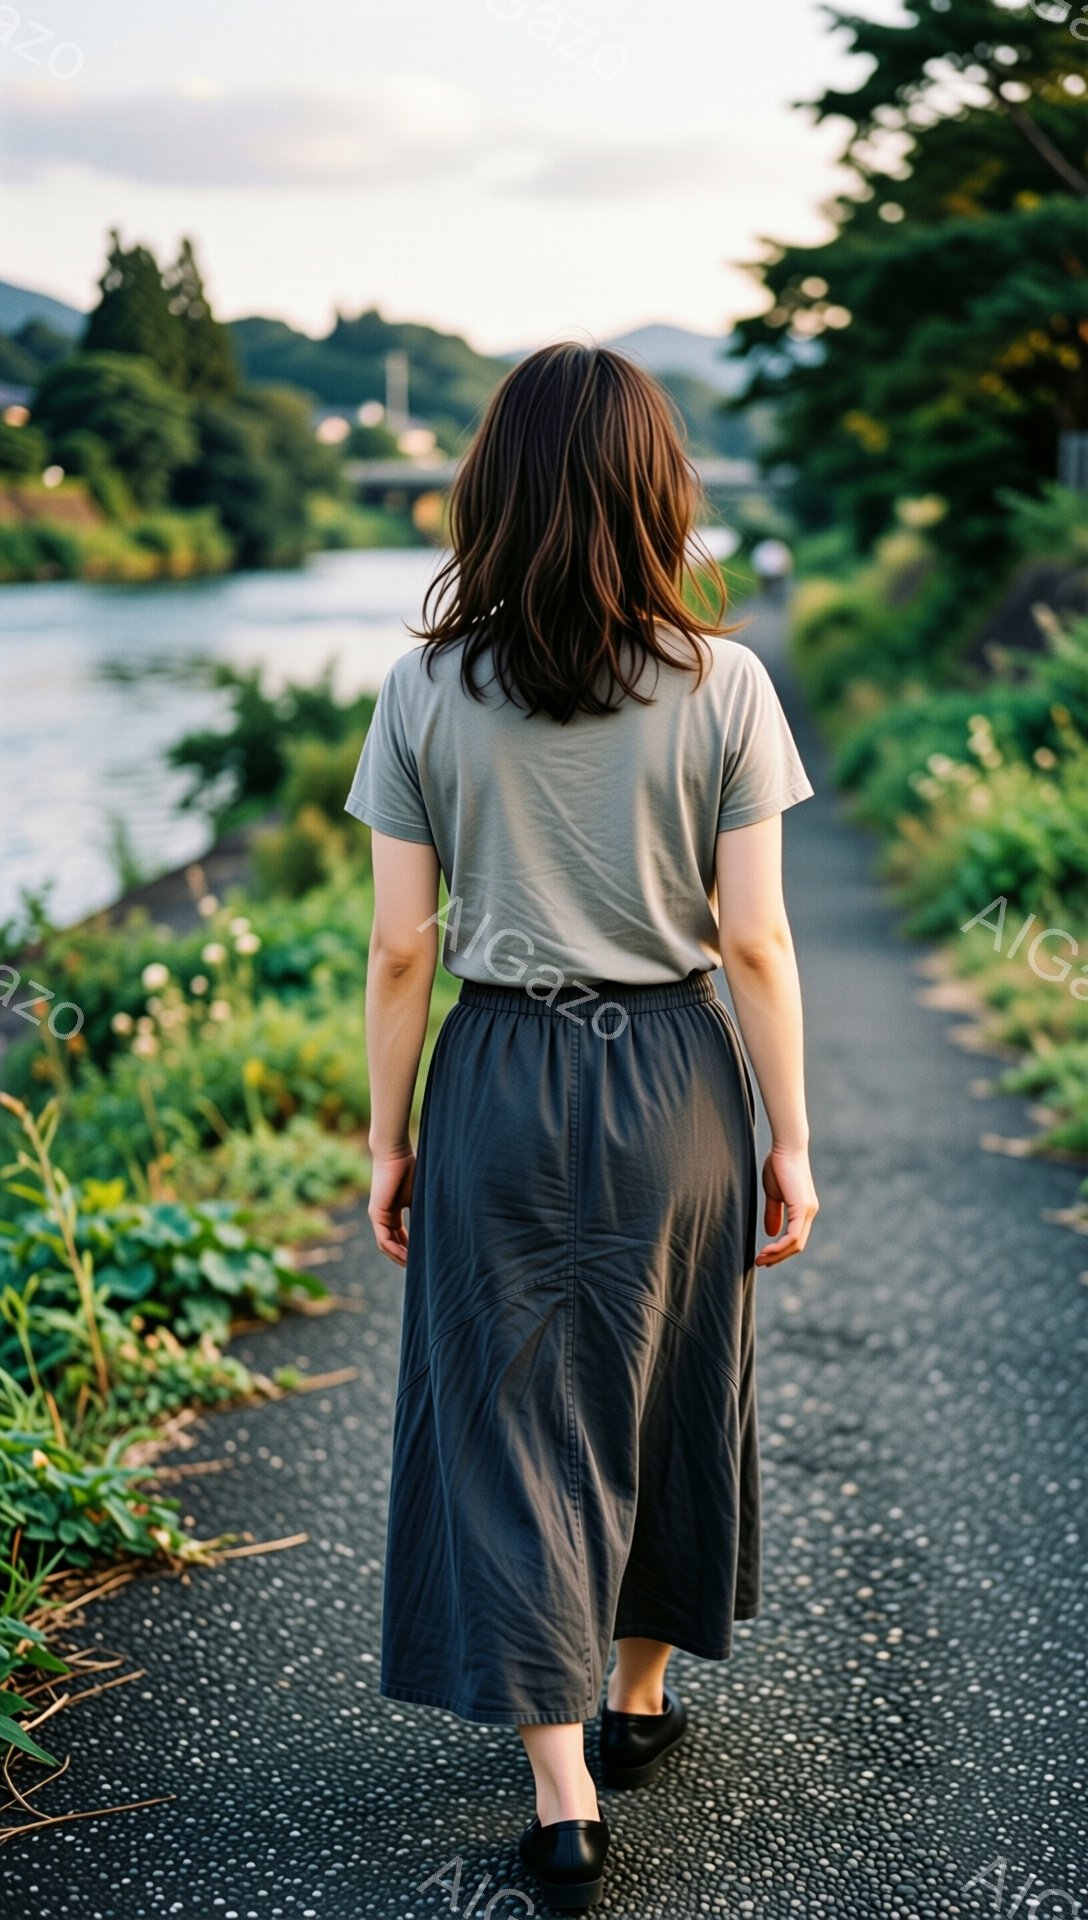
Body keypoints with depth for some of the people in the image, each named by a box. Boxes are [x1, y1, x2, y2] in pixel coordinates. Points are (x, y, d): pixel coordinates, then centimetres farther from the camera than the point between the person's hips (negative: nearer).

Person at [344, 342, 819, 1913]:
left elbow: (401, 945, -5)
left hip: (500, 1081, -1)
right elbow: (754, 939, -8)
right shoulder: (722, 683, -8)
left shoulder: (428, 690, -6)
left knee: (511, 1420, 8)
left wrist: (389, 1137, 6)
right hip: (678, 1077, 1)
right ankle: (640, 1699, 39)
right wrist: (791, 1140, 2)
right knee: (668, 1392, 20)